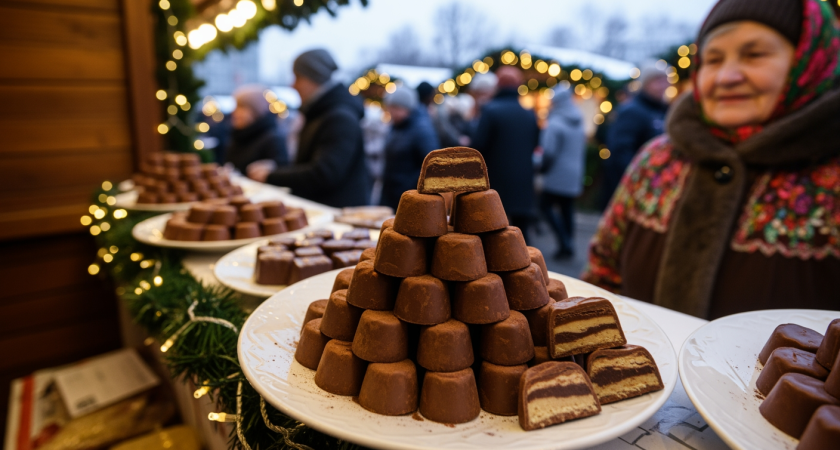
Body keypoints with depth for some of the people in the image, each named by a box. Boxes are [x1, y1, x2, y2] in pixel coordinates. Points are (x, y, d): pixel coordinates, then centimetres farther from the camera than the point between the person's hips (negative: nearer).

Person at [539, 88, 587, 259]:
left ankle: (565, 241, -7)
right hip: (574, 176, 8)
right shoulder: (579, 124, 12)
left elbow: (549, 152, -19)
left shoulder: (555, 123, -14)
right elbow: (582, 152, 17)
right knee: (567, 209, 11)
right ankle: (568, 246, 15)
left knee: (546, 205, 1)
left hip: (557, 175, -8)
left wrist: (543, 169, -4)